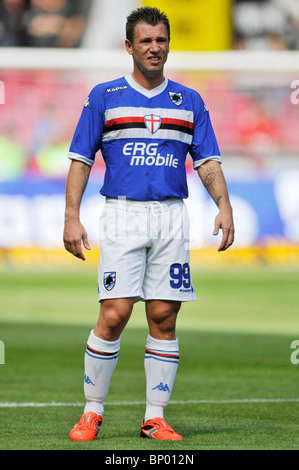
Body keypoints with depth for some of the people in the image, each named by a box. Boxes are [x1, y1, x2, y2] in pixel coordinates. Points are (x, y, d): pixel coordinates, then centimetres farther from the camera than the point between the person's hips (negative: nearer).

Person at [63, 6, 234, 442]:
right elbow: (81, 159, 4)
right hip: (122, 214, -2)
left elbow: (208, 161, 11)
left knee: (164, 317, -1)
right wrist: (72, 217, -5)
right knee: (114, 314, -10)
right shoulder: (103, 96, 6)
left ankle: (155, 418, 5)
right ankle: (92, 412, 2)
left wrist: (224, 204, -6)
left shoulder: (190, 101, 12)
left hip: (171, 217, 2)